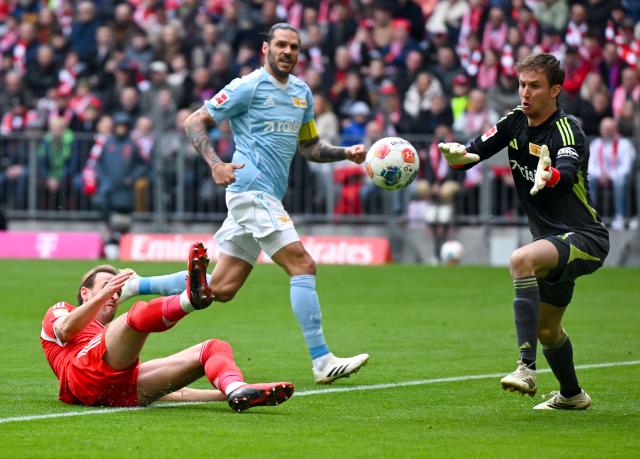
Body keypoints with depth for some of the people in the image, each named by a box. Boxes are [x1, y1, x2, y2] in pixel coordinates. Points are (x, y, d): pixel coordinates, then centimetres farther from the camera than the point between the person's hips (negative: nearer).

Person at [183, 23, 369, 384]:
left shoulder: (302, 92, 16)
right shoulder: (249, 86, -6)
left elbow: (309, 147, 25)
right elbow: (194, 122, -5)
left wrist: (346, 153, 7)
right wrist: (216, 164, -19)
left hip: (269, 197, 8)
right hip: (252, 189, -8)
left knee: (220, 288, 8)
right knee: (303, 266, -15)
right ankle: (322, 361, -15)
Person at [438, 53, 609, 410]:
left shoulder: (567, 130, -19)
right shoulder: (515, 122, 3)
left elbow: (568, 173, -39)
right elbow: (474, 152, -4)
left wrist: (551, 175, -63)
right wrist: (458, 154, -28)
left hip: (585, 238, -9)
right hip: (553, 239, 9)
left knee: (522, 260, -35)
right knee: (546, 329, 19)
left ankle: (527, 368, -38)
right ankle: (572, 395, 46)